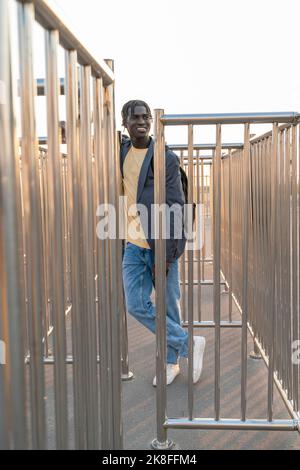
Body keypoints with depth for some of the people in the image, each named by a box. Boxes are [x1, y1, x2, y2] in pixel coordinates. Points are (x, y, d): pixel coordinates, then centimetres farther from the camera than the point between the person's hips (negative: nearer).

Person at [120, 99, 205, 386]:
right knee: (136, 305, 3)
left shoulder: (166, 159, -10)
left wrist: (166, 255, -17)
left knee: (169, 306, 5)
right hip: (133, 245, 5)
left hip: (161, 246, -5)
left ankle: (171, 361, 25)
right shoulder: (121, 152, 5)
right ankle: (190, 343, 20)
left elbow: (176, 209, -13)